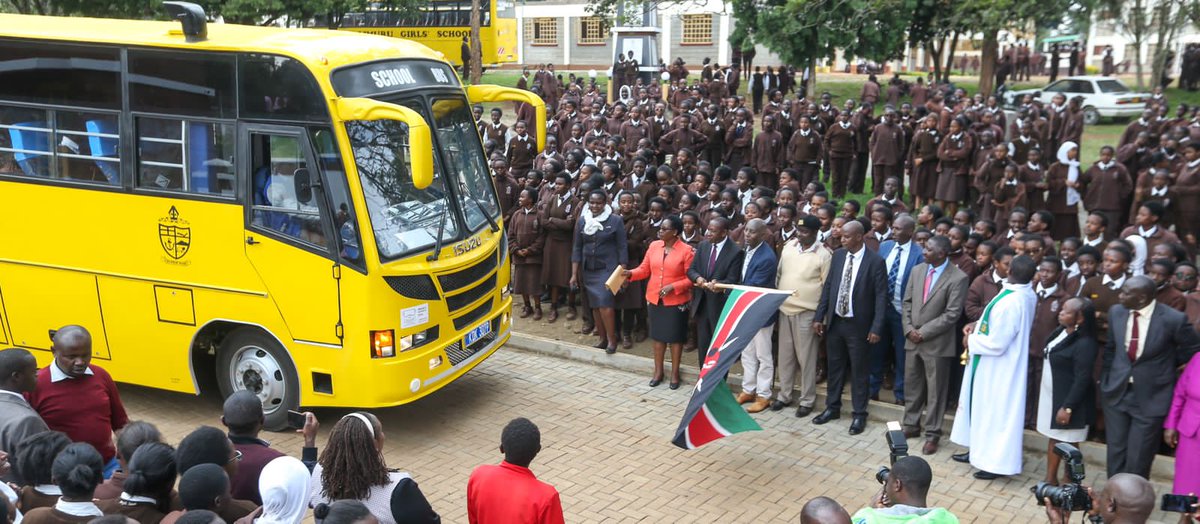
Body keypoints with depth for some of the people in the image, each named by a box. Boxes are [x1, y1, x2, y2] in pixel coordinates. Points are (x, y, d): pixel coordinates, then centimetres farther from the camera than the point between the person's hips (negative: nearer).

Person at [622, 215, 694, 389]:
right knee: (658, 334, 13)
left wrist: (673, 287, -20)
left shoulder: (687, 251, -12)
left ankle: (675, 373, 19)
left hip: (676, 301, -4)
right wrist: (631, 273, -13)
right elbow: (644, 269, 5)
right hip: (654, 299, 4)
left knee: (675, 336, 6)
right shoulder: (653, 246, 2)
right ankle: (658, 371, 25)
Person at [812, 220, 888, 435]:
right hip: (835, 321, 5)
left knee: (859, 370, 6)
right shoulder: (838, 255, 3)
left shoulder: (875, 262, -12)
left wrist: (876, 328, -16)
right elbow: (828, 286, 8)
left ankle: (859, 414, 17)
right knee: (835, 366, 15)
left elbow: (881, 296, -11)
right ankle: (832, 407, 29)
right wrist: (819, 317, 5)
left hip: (858, 324, -5)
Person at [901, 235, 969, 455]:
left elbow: (952, 314, -16)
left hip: (937, 343, -6)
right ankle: (911, 425, 29)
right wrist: (909, 329, -4)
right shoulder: (917, 270, 5)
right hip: (913, 339, 6)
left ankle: (932, 434, 13)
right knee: (912, 385, 15)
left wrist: (924, 332, -15)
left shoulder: (958, 278, -13)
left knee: (935, 390, 4)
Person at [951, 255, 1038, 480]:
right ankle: (981, 449, 35)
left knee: (993, 409, 3)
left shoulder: (1009, 303, -31)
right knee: (985, 406, 21)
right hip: (1001, 365, 9)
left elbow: (997, 344, -28)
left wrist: (972, 340, -11)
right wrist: (980, 325, 2)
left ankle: (997, 462, 15)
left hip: (997, 368, -9)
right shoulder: (1028, 295, -2)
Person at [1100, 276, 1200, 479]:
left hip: (1151, 398, -4)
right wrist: (1105, 380, 12)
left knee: (1138, 459, 6)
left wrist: (1162, 367, 7)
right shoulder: (1116, 312, -4)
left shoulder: (1173, 319, -18)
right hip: (1116, 392, 4)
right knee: (1115, 452, 14)